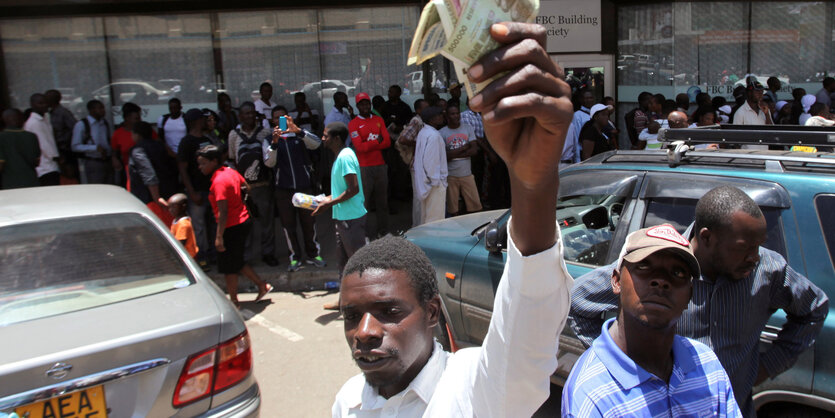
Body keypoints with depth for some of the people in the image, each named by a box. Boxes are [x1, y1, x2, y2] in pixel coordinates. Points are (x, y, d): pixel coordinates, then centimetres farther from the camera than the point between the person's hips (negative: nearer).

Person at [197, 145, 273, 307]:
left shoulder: (219, 181, -21)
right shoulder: (230, 172, 5)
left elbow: (223, 212, -25)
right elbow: (246, 187, 20)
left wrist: (219, 236, -23)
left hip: (232, 227, -9)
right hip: (243, 221, 9)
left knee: (229, 266, 6)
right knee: (237, 263, 20)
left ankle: (234, 301, 18)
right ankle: (263, 286, 25)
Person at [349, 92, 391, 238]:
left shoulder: (379, 120, 11)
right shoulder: (353, 124, -2)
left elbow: (387, 142, 0)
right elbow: (359, 147, -13)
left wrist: (368, 145, -12)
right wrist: (377, 142, -11)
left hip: (380, 165, 4)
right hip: (364, 168, -4)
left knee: (382, 201, 11)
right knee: (364, 200, -2)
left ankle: (384, 231, 22)